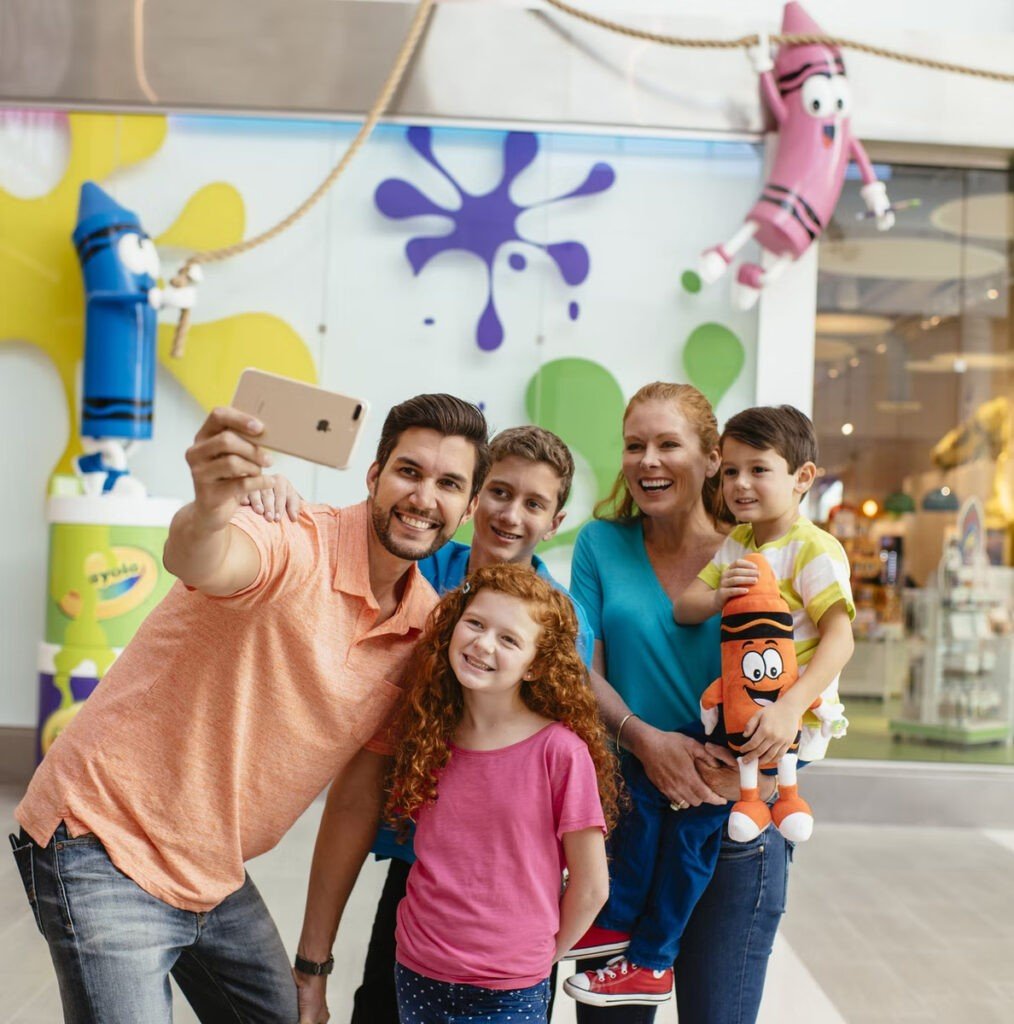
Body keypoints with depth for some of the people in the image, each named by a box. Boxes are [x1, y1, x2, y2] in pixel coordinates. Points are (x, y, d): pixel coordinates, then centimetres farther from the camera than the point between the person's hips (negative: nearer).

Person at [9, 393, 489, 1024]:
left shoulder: (427, 629, -1)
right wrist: (207, 515, -67)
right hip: (106, 849, -7)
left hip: (217, 878, 7)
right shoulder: (296, 544, -20)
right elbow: (196, 564, -45)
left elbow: (353, 806, 6)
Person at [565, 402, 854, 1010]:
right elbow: (682, 608, 4)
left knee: (694, 811, -12)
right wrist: (715, 597, -20)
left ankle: (651, 964, 1)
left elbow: (840, 638, -22)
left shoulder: (815, 550, -13)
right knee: (651, 788, -1)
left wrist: (789, 710, -34)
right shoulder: (736, 543, 10)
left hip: (793, 720, -7)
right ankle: (619, 924, 10)